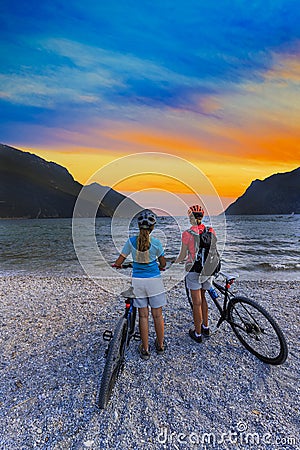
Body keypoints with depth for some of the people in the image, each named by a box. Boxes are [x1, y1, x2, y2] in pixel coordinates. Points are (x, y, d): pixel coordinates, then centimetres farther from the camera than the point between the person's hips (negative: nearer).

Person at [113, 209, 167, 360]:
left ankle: (145, 349, 26)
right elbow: (163, 263, 1)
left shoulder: (131, 241, -8)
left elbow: (119, 262, -3)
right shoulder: (156, 242, -11)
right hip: (154, 280, -1)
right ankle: (160, 345, 34)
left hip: (138, 281, 1)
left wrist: (117, 265, 20)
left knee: (143, 315, 13)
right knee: (157, 315, 15)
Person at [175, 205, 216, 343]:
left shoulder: (187, 234, -14)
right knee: (202, 298, 24)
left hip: (194, 270, -5)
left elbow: (183, 255, -8)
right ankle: (206, 328, 37)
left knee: (197, 303, 8)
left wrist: (176, 261, 13)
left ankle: (198, 334, 24)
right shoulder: (211, 231, -1)